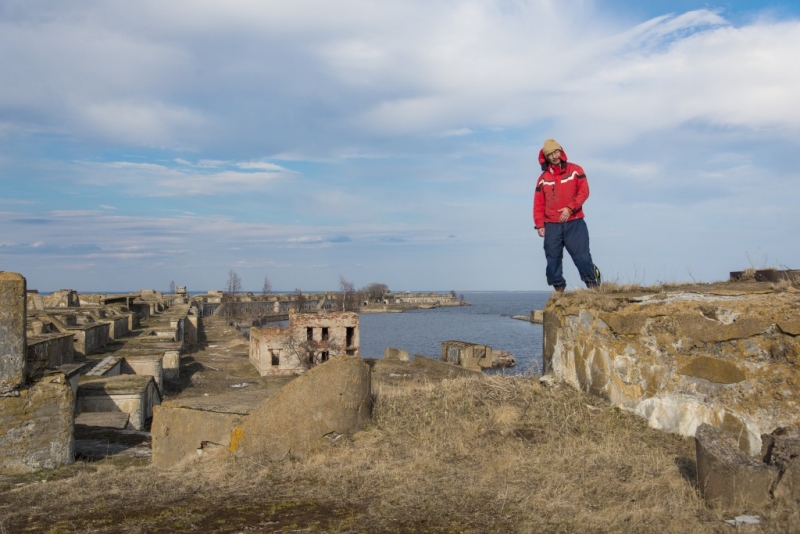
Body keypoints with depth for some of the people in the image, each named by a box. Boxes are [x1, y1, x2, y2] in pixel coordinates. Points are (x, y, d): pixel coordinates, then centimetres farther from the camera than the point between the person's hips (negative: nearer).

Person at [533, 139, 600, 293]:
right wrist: (540, 225, -2)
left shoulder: (575, 170, 4)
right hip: (552, 226, 3)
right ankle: (559, 289, 12)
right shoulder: (543, 178, 9)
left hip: (574, 223, -3)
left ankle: (593, 285, 5)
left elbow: (584, 191, -4)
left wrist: (570, 208, -14)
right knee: (552, 259, 2)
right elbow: (538, 204, 7)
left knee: (581, 256, -7)